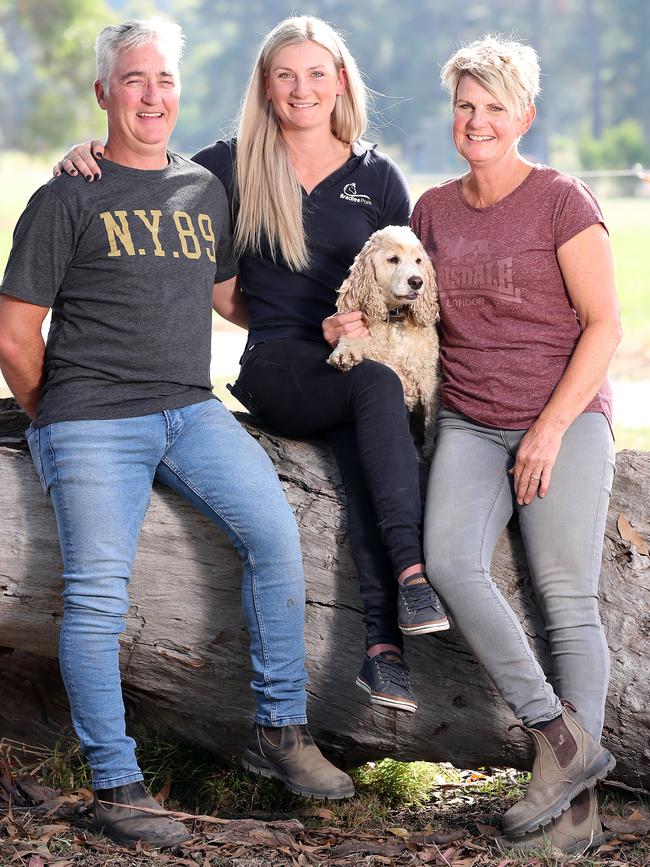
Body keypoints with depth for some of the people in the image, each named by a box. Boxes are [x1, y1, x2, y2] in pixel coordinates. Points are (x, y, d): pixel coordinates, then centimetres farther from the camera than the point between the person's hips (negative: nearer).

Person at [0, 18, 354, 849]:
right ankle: (116, 786, 1)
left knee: (275, 532, -12)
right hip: (89, 421, -4)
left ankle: (278, 732, 0)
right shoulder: (67, 199, 0)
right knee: (96, 597, -9)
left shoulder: (204, 189, 16)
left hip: (189, 409, 5)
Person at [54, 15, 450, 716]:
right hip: (277, 366, -2)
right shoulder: (235, 165, 8)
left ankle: (384, 645, -39)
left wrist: (370, 322, -5)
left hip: (361, 358, 2)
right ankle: (413, 576, -43)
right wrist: (86, 153, -5)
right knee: (379, 387, -35)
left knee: (367, 457, -32)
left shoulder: (376, 176, 12)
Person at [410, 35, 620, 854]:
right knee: (449, 561, -21)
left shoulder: (561, 202, -2)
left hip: (565, 418, -4)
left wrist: (552, 428, -13)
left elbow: (603, 325, -5)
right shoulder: (432, 210, 13)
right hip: (469, 423, 4)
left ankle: (578, 807, -5)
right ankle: (560, 736, -16)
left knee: (565, 598, -7)